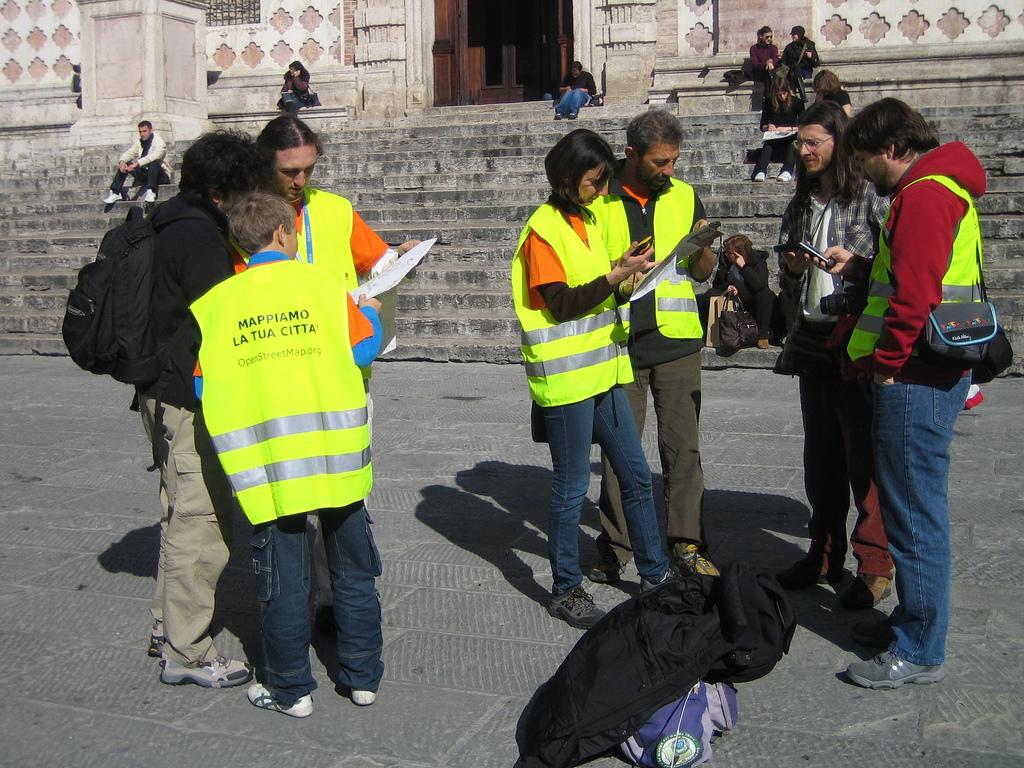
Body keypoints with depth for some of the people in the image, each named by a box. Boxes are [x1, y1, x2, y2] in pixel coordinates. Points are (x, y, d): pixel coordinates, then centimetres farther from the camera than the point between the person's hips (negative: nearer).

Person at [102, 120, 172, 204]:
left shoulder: (159, 142, -13)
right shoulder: (139, 142, 7)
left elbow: (154, 156, -31)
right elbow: (129, 153, 0)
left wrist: (136, 164, -39)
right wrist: (122, 162, -24)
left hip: (161, 176, -6)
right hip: (145, 174, 6)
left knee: (153, 163, -37)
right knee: (124, 164, -9)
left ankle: (151, 192, -40)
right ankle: (115, 193, -16)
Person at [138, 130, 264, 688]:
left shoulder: (170, 227, 14)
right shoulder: (200, 238, -17)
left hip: (165, 394, 11)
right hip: (189, 399, -11)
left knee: (183, 512, 21)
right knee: (201, 520, -4)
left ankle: (167, 626, 33)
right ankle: (186, 653, 4)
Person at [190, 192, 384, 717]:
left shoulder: (216, 301, 2)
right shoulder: (321, 281, 0)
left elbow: (202, 387, 2)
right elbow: (363, 348, 3)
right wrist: (371, 311, 23)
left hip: (266, 463, 0)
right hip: (337, 456, 1)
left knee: (283, 576, 10)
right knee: (353, 570, 15)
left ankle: (291, 689, 20)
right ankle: (363, 676, 25)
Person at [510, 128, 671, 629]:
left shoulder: (585, 219, 14)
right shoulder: (544, 228, -11)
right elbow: (561, 304, -17)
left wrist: (624, 269, 1)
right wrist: (617, 275, -17)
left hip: (601, 371, 8)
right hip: (567, 376, -8)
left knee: (636, 475, 12)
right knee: (572, 488, 1)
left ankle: (655, 575, 25)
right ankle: (566, 591, 15)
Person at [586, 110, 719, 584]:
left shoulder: (685, 197, 8)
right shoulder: (600, 200, 0)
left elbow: (703, 273, 12)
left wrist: (702, 247, -8)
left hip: (677, 340, 2)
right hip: (620, 343, -2)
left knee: (683, 445, 4)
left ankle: (687, 543, 15)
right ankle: (615, 547, 16)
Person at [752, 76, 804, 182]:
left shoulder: (796, 102, 2)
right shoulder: (769, 103, 7)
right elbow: (762, 126, 11)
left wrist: (787, 128, -11)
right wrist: (768, 127, -11)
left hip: (791, 136, -1)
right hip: (773, 137, 1)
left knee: (792, 143, -36)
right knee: (768, 144, -34)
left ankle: (787, 171, -58)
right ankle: (761, 171, -55)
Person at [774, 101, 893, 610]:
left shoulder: (870, 199, -6)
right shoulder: (800, 206, 15)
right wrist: (793, 268, 0)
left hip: (859, 343, -6)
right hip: (813, 343, 7)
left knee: (865, 457, -3)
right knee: (821, 455, 13)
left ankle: (874, 566, 6)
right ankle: (825, 554, 24)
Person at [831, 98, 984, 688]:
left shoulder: (924, 194, -16)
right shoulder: (941, 186, 18)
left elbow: (915, 294, -23)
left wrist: (886, 362, -14)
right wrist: (860, 266, 13)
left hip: (917, 376, -11)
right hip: (927, 373, 11)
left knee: (915, 513, -3)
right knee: (914, 507, 18)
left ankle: (920, 652, 6)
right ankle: (914, 622, 31)